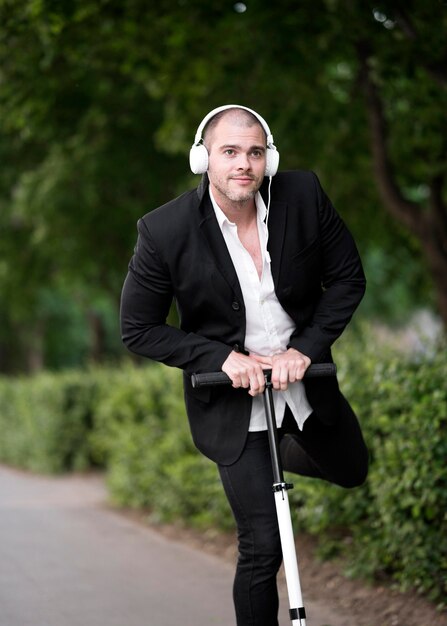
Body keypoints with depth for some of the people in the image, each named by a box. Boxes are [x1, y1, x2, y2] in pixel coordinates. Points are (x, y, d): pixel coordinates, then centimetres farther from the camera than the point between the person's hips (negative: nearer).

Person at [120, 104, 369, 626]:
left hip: (304, 381, 4)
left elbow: (347, 277, -3)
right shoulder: (164, 231, -23)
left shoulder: (303, 195, -15)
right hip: (233, 399, -4)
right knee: (262, 549, -3)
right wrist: (224, 358, -22)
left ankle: (276, 456, 55)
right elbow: (139, 330, -12)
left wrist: (306, 348, -15)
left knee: (350, 471, 28)